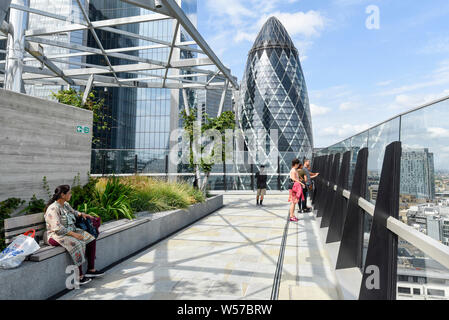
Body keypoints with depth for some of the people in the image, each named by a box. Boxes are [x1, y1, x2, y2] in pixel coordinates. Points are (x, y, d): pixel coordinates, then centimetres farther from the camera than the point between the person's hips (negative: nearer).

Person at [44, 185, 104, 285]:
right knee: (77, 244, -33)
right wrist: (74, 234, -28)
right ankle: (80, 276, -26)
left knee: (91, 239, -7)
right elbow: (57, 228, -26)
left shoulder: (66, 204, 9)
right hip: (57, 236, -9)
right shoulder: (53, 208, -18)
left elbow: (73, 212, 33)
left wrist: (81, 214, 13)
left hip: (71, 231, 9)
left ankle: (91, 270, -3)